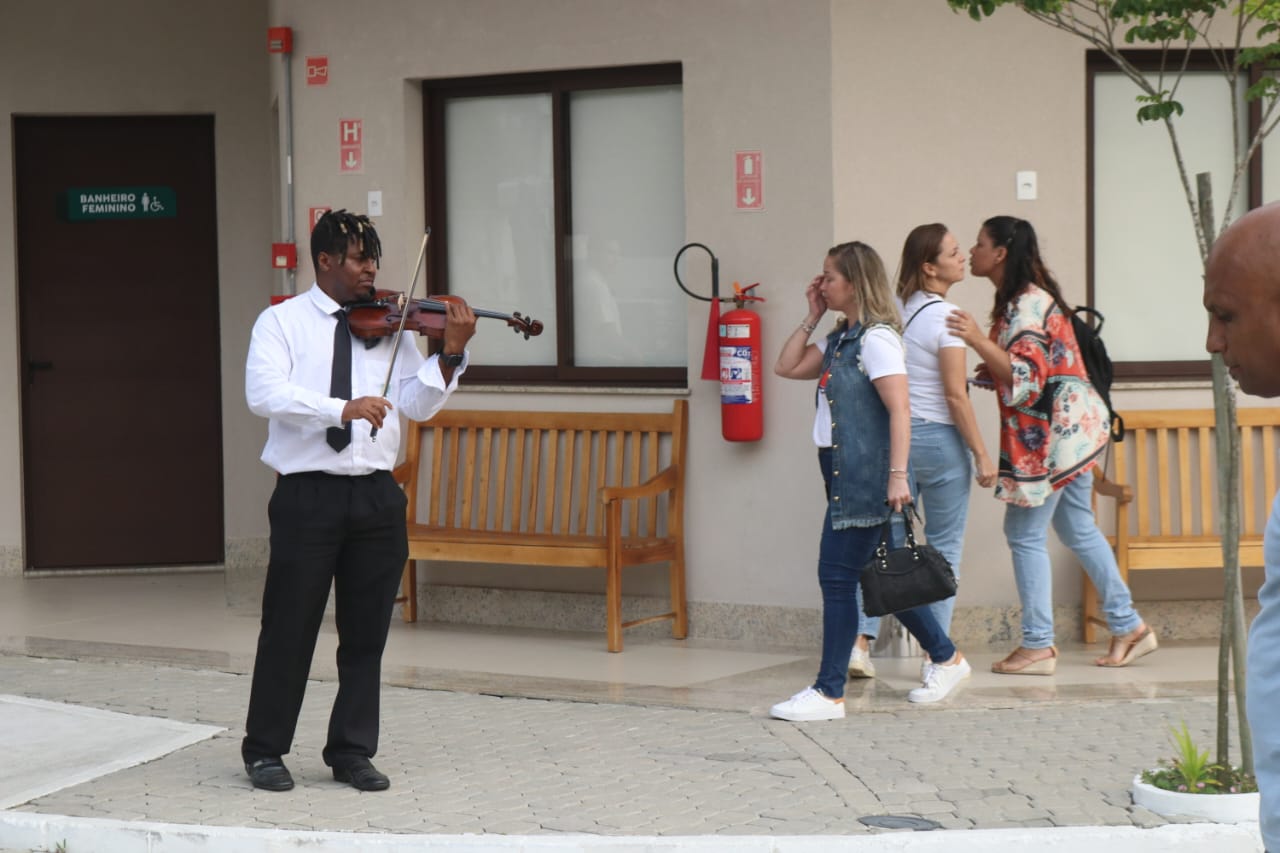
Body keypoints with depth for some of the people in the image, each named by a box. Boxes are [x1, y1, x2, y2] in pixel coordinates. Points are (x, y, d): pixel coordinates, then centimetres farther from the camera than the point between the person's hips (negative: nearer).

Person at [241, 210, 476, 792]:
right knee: (289, 628, 1)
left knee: (367, 632, 7)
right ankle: (264, 750, 12)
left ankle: (352, 752, 16)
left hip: (376, 496, 4)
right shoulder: (283, 322, 2)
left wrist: (451, 355, -13)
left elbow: (418, 404, 4)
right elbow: (264, 393, -15)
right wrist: (344, 408, -26)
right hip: (307, 493, -4)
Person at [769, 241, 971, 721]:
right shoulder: (840, 340, 15)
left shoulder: (876, 339, -12)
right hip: (843, 474, 9)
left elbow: (899, 410, -18)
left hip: (866, 476, -9)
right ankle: (945, 658, 26)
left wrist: (898, 475, -24)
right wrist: (812, 317, 11)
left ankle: (829, 694, -4)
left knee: (838, 576, -8)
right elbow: (787, 367, 16)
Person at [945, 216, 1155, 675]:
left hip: (1055, 431, -10)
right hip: (1068, 427, 10)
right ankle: (1129, 627, 20)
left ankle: (1037, 646, 0)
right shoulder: (1019, 299, 15)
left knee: (1025, 533, -4)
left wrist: (978, 341, -31)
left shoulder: (1027, 305, -18)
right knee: (1078, 529, 16)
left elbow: (1025, 378, -26)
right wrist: (990, 371, 9)